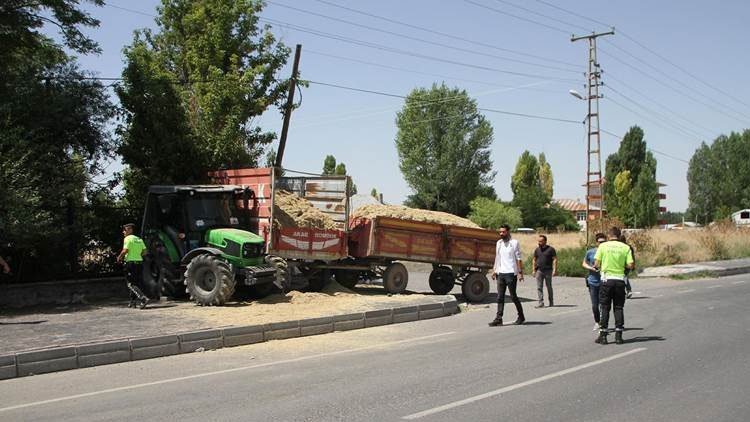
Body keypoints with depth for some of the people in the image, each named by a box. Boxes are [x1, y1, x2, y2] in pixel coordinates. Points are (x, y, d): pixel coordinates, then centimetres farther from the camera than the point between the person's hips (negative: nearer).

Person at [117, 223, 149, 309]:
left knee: (131, 284, -6)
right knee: (136, 283, 14)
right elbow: (144, 251, 10)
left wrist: (119, 257, -2)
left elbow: (125, 250, -17)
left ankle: (143, 298, -22)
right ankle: (132, 302, 20)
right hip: (139, 262, 8)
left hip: (131, 263, -8)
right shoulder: (139, 239, 15)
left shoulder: (128, 238, -8)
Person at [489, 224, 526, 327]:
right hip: (500, 273, 6)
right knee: (500, 297, 3)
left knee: (513, 296, 0)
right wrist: (494, 270, 14)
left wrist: (520, 272, -13)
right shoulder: (498, 243, 14)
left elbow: (519, 259, -7)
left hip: (511, 273, -6)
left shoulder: (514, 243, -4)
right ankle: (499, 319, 3)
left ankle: (521, 317, 15)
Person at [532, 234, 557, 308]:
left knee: (549, 287, 8)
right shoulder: (537, 250, 8)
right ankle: (541, 303, -4)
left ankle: (551, 302, 20)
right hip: (539, 271, 3)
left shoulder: (550, 249, -4)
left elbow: (555, 259, -6)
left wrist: (555, 270, -14)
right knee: (539, 287, -4)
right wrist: (534, 270, 8)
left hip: (548, 271, -3)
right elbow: (534, 260, 14)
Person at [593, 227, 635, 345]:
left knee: (605, 308, 5)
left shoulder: (603, 246, -2)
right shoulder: (625, 247, 1)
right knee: (618, 308, 8)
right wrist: (622, 264, 15)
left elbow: (596, 263, -5)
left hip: (607, 279, -1)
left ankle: (603, 335, 6)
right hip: (620, 279, 1)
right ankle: (618, 335, 7)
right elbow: (631, 265, -5)